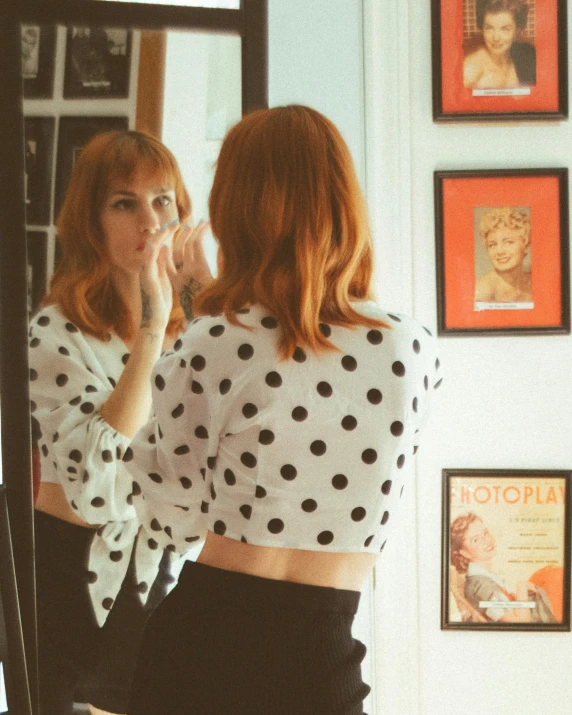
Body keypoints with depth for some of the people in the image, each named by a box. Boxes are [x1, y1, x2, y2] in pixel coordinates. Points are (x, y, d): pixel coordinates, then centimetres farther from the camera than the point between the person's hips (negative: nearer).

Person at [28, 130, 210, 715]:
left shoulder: (189, 320, 2)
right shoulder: (57, 335, -17)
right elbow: (97, 490, -31)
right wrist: (151, 330, -31)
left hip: (163, 575, 5)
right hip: (79, 579, -5)